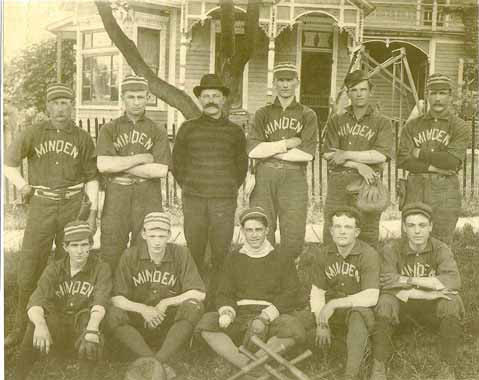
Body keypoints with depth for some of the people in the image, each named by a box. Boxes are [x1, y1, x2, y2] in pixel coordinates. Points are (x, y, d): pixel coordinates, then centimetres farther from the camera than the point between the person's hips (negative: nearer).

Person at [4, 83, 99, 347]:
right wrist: (23, 186, -4)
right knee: (29, 267, 0)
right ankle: (21, 327, 12)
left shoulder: (83, 138, 4)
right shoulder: (33, 134, 2)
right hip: (41, 207, 0)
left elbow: (91, 178, 5)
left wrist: (93, 212, -1)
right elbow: (9, 163, 7)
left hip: (73, 207, 0)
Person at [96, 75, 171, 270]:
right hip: (115, 198, 0)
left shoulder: (158, 133, 6)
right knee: (110, 256, 2)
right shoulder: (109, 129, 7)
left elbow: (161, 170, -8)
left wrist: (120, 165, -7)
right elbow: (103, 165, -9)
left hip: (148, 200, 0)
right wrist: (141, 158, -9)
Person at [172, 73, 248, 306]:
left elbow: (241, 165, 18)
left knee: (221, 255, 0)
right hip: (193, 201, 0)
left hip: (225, 201, 0)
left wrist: (231, 189, 11)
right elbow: (178, 163, 14)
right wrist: (188, 188, 9)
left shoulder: (235, 132, 9)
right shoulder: (188, 128, 8)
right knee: (194, 253, 3)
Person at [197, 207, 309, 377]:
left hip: (272, 320, -2)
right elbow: (224, 294, 12)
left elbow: (291, 294, 0)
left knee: (294, 328, -34)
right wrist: (226, 312, -13)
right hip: (241, 317, 2)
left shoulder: (283, 260, 10)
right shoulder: (233, 260, 17)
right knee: (206, 323, -26)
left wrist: (265, 317, -17)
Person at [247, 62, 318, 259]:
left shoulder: (307, 115, 10)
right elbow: (252, 150, -1)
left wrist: (269, 150, -2)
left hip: (294, 178, 0)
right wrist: (287, 144, -5)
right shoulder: (263, 114, 13)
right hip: (264, 177, 1)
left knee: (294, 235, -2)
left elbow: (307, 153, -4)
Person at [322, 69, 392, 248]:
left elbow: (381, 155, -7)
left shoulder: (381, 123, 9)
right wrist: (359, 165, -10)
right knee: (331, 236, 0)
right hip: (338, 184, 1)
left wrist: (346, 155, -7)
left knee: (367, 237, 0)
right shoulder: (336, 121, 13)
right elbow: (328, 154, 1)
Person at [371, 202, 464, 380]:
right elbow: (387, 283, -27)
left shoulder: (440, 249, -10)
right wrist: (433, 289, -29)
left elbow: (453, 281, -28)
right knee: (386, 303, -33)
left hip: (430, 307, 1)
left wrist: (408, 280, -29)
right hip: (401, 306, -1)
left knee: (452, 303, -29)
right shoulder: (392, 249, -13)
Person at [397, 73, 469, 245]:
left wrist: (420, 154, -5)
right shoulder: (412, 126, 10)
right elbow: (402, 160, -1)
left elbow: (453, 160, -11)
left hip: (445, 192, -2)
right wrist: (433, 167, -10)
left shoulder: (459, 127, 3)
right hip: (415, 188, 2)